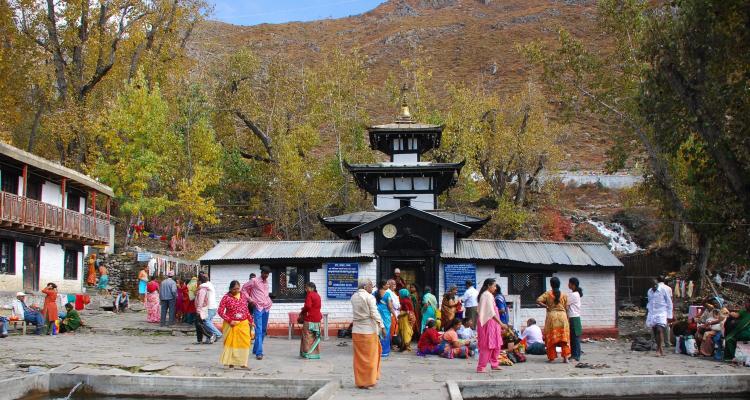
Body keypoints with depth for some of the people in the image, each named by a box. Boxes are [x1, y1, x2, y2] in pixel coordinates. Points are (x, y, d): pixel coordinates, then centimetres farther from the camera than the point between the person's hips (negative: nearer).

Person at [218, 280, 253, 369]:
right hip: (231, 324, -4)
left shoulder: (242, 296, 8)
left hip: (243, 324, 4)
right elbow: (220, 311, -10)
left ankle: (243, 363, 9)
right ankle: (231, 362, 10)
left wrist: (250, 320, 16)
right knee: (231, 343, 1)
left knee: (244, 343, 1)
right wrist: (229, 320, -15)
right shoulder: (226, 298, -7)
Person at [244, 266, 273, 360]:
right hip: (257, 307, -7)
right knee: (259, 330, -13)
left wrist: (269, 301, 13)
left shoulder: (267, 282, 15)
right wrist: (250, 300, -8)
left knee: (263, 330, 12)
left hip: (266, 308, 7)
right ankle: (259, 353, -17)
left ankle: (255, 349, 25)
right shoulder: (254, 281, -4)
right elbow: (245, 289, 1)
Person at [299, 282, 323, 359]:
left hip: (309, 319, -8)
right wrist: (304, 309, 17)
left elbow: (308, 306, -21)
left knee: (308, 336, -3)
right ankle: (316, 353, 12)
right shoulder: (318, 295, 15)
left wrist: (302, 312, -4)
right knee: (315, 337, 11)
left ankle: (307, 353, -4)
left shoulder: (309, 295, -11)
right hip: (317, 319, 8)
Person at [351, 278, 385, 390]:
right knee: (369, 355, 4)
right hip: (369, 329, -5)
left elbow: (355, 312, 12)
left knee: (359, 356, 10)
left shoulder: (353, 297, 8)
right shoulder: (369, 297, -10)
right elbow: (375, 314, -14)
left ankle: (360, 381, 15)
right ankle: (368, 381, 8)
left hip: (356, 330, 6)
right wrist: (382, 327, -12)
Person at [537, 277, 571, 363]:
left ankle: (551, 357, 7)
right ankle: (565, 357, -3)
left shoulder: (547, 294, -1)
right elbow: (566, 308, 6)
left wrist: (546, 306, -2)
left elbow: (538, 301, -13)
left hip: (552, 316, -1)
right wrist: (566, 318, 15)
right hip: (562, 315, 1)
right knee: (564, 337, 3)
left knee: (551, 337, 6)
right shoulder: (564, 295, 5)